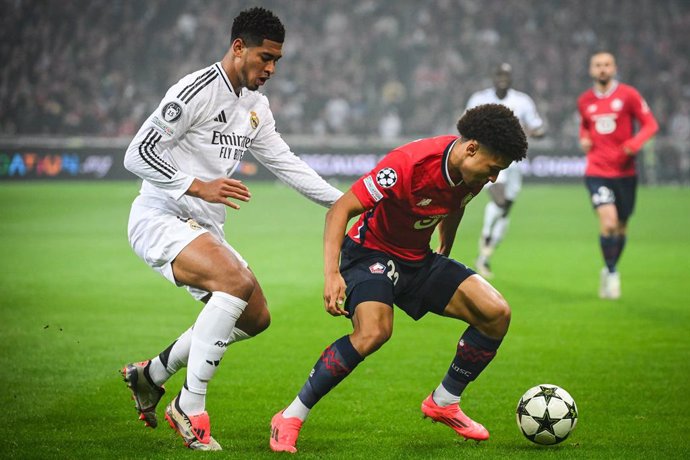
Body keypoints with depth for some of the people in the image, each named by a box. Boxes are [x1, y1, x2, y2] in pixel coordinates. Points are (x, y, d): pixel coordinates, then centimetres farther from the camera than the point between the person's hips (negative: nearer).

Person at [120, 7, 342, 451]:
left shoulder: (256, 105, 12)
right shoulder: (196, 91, -16)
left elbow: (285, 162, 19)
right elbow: (138, 154, -20)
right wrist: (200, 186, -29)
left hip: (203, 230, 10)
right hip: (159, 219, -10)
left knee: (256, 318, 11)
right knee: (237, 282, -31)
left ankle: (151, 374, 26)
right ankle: (190, 407, -22)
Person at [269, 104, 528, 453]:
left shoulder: (470, 171, -7)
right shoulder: (410, 163, -29)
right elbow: (341, 210, -28)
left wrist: (443, 257, 29)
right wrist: (331, 273, -37)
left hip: (419, 259, 7)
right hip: (371, 251, -7)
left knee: (496, 313, -7)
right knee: (374, 332, -34)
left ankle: (444, 403, 13)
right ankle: (290, 419, -19)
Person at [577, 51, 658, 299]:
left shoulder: (628, 95, -3)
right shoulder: (584, 101, 6)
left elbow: (650, 124, -1)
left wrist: (634, 143, -19)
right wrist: (584, 138, 4)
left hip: (624, 172, 0)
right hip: (597, 172, 0)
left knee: (621, 227, 10)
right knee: (608, 222, -19)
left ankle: (611, 269, 33)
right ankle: (611, 273, -2)